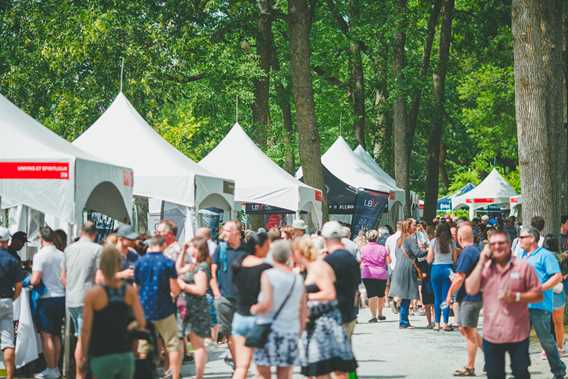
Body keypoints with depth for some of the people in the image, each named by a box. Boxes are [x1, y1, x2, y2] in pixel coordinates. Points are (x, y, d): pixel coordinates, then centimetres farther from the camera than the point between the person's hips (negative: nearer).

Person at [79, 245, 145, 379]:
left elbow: (86, 329, -8)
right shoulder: (130, 291, -2)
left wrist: (82, 356, 1)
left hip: (102, 357, -3)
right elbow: (141, 323, -1)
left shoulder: (93, 294, -10)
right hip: (126, 355, 3)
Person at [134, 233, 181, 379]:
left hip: (144, 310, 3)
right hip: (164, 310, -3)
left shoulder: (139, 262, 0)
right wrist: (173, 293, 11)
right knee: (173, 345, 5)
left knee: (143, 347, 10)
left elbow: (136, 288, 7)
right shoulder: (168, 263, -10)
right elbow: (175, 290, -11)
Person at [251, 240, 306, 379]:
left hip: (268, 330, -4)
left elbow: (266, 304, -17)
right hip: (291, 331, 4)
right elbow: (303, 310, 11)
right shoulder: (298, 279, 7)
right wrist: (300, 330, 21)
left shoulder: (268, 275, -8)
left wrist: (254, 309, 1)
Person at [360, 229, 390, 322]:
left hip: (368, 274, -2)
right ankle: (380, 314, 29)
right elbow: (388, 261, 2)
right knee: (381, 295, 18)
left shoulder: (363, 249, -2)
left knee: (371, 295, -5)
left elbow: (361, 263, 2)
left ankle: (373, 316, -14)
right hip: (381, 274, 2)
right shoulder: (382, 248, 1)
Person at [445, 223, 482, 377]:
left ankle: (470, 367, 4)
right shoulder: (477, 250, 12)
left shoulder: (466, 253, -18)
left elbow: (460, 278, -21)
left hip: (469, 297, -9)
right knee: (464, 329, 17)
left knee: (469, 331, -2)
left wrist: (450, 293, -11)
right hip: (474, 296, 9)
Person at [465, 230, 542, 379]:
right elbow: (471, 290, -6)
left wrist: (517, 297, -18)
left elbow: (538, 294, -2)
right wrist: (481, 262, -7)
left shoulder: (523, 266, -3)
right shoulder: (485, 268, 7)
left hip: (518, 335, -3)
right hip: (491, 335, 4)